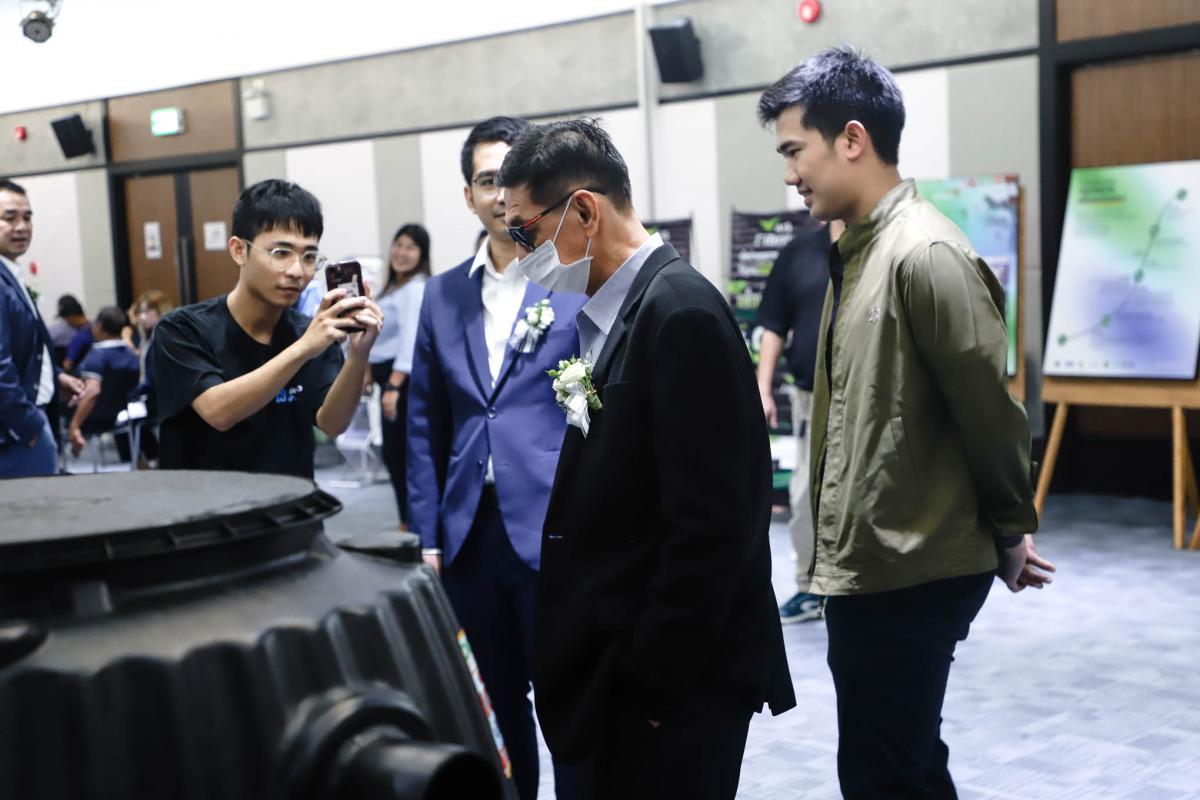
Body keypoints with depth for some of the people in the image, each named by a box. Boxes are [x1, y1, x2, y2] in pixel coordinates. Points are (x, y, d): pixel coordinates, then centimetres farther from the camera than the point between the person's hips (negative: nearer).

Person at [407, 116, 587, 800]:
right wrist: (428, 534, 8)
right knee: (498, 703, 17)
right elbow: (427, 423, 12)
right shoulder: (443, 295, 10)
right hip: (471, 532, 5)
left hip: (555, 531, -5)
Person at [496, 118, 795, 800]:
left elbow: (712, 527, -22)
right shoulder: (613, 311, 9)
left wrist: (654, 680, -17)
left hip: (676, 680, -8)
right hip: (623, 666, 9)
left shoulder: (682, 312, -18)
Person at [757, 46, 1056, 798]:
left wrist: (1010, 536, -2)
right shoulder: (856, 249, 10)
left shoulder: (925, 255, -20)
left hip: (911, 575, -9)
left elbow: (989, 413, -16)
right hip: (866, 566, 9)